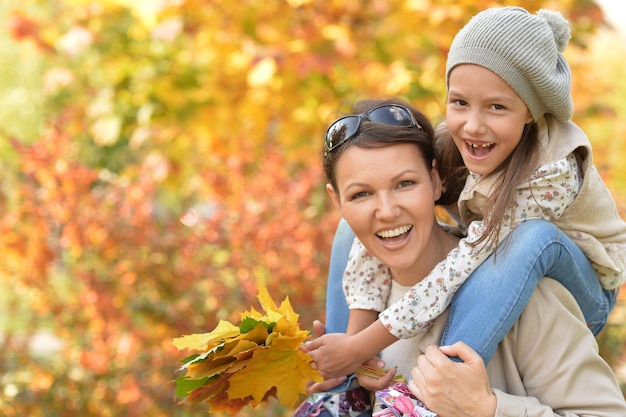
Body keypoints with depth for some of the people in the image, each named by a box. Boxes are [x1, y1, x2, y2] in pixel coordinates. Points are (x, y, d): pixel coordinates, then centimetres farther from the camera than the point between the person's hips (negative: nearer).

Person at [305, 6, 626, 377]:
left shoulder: (552, 172, -34)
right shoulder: (450, 144, -20)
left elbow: (466, 266, -36)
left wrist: (360, 348, -36)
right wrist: (354, 339, -33)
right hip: (496, 277, 5)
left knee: (533, 237, -39)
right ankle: (342, 383, -7)